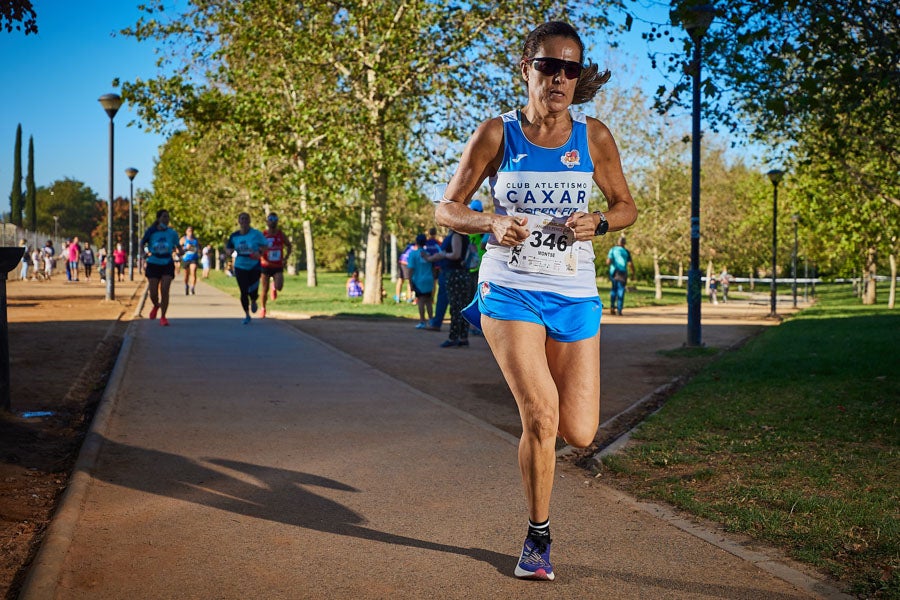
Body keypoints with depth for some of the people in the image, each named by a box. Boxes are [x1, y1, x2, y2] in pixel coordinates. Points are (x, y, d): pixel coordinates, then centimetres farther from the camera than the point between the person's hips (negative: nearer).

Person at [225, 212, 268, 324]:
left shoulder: (256, 234, -6)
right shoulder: (234, 236, 2)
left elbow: (265, 246, -2)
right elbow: (229, 250, 12)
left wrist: (259, 252, -21)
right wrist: (228, 250, -12)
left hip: (254, 266, -2)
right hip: (240, 267, 2)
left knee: (252, 291, -6)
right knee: (244, 292, -2)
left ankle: (253, 301, 34)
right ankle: (247, 315, 16)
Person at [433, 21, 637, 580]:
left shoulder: (594, 137, 1)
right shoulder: (497, 133, -3)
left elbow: (627, 206, 12)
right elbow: (447, 208, 2)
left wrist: (598, 223, -11)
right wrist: (492, 224, -18)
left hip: (575, 295, 2)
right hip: (510, 288, -2)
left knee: (579, 433, 0)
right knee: (541, 416, -16)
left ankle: (539, 382, 38)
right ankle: (538, 538, 8)